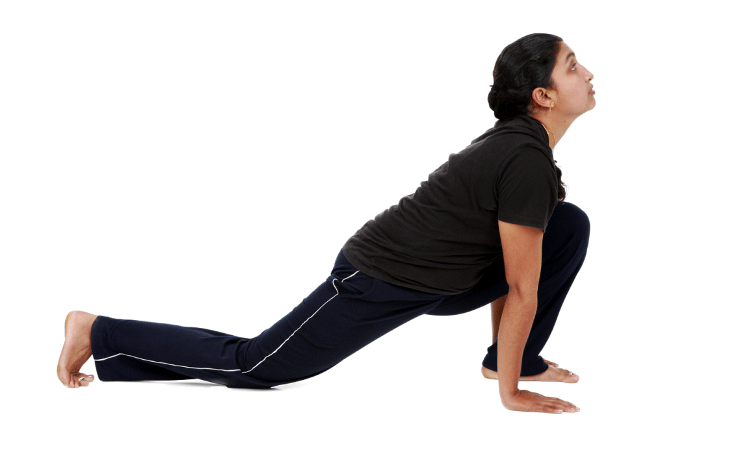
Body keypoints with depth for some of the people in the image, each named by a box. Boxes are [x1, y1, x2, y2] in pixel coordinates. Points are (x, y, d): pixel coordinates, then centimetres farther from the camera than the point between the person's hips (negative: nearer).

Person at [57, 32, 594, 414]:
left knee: (571, 226, 4)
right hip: (378, 282, -9)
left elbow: (502, 254, 18)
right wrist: (509, 393, -13)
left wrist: (509, 354, 22)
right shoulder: (529, 163, -26)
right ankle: (99, 333, 11)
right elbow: (522, 290, -21)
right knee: (255, 365, -1)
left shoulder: (517, 141, 6)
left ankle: (516, 358, 14)